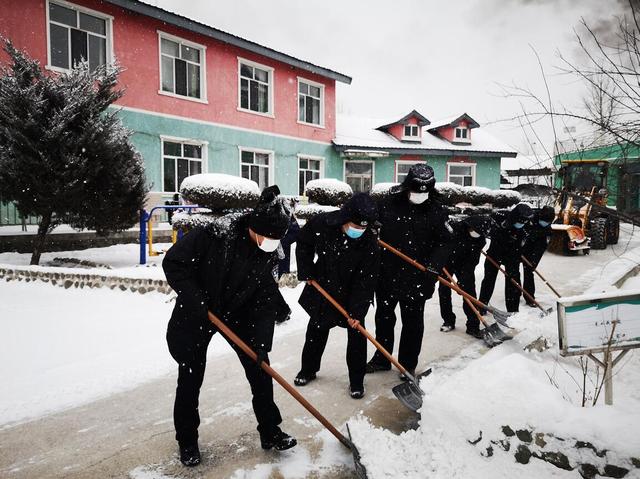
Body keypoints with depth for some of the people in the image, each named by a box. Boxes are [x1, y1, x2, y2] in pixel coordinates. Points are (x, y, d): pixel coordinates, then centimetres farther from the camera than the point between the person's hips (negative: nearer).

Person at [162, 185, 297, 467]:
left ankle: (270, 432, 22)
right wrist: (195, 300, -25)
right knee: (190, 379, 4)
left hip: (239, 314, 4)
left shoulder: (269, 253, -13)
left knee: (260, 371, 3)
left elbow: (265, 298, -10)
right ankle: (187, 441, 27)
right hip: (196, 315, -3)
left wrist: (261, 341, -16)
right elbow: (173, 263, -19)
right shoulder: (213, 234, -27)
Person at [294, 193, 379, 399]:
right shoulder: (320, 224, -24)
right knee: (316, 330, 14)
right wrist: (307, 272, -6)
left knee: (357, 335, -1)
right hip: (322, 288, 2)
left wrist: (357, 311, -25)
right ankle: (308, 370, 35)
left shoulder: (370, 244, -27)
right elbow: (303, 244, -2)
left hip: (352, 294, -1)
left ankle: (356, 381, 17)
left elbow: (365, 282, -22)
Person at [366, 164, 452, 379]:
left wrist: (435, 264, -18)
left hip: (417, 278, -1)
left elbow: (445, 241, -5)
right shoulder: (387, 203, -6)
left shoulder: (436, 211, -6)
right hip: (387, 273, 2)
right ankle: (382, 358, 35)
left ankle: (408, 365, 27)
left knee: (413, 323, 9)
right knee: (383, 317, 16)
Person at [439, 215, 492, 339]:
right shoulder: (454, 228, -26)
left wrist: (463, 278, -24)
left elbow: (472, 260, -16)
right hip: (446, 262, -2)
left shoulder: (480, 239, -15)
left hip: (465, 265, 2)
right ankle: (448, 320, 17)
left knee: (470, 291, -6)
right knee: (444, 290, 0)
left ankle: (473, 325, 1)